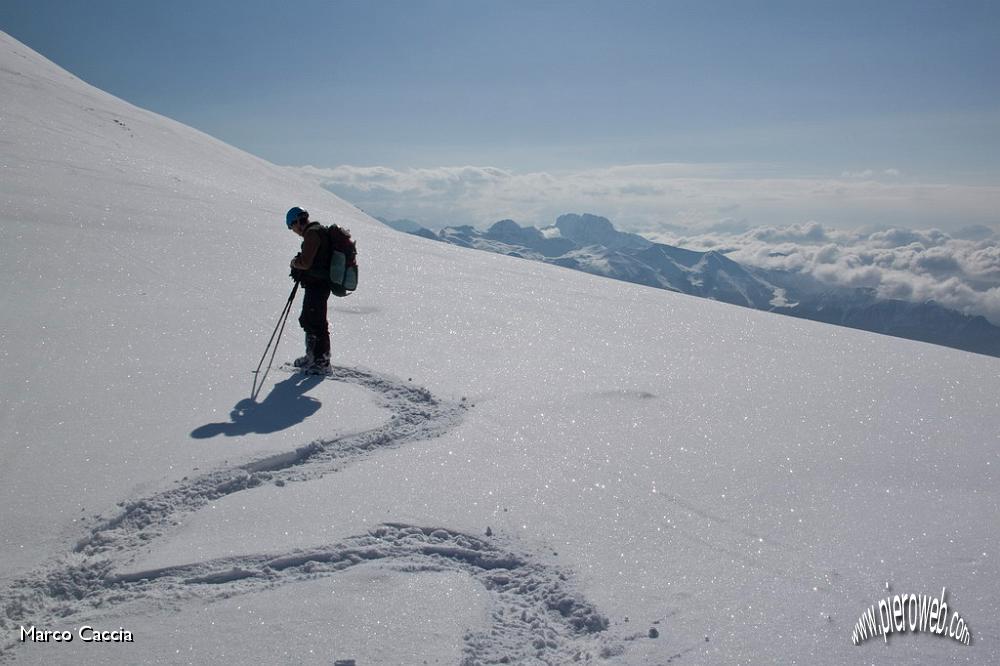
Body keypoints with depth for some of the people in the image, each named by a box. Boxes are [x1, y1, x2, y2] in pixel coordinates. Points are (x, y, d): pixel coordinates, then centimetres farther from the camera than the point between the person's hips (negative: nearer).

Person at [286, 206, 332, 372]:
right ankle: (312, 356, 31)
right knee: (307, 320, 20)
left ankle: (322, 361, 2)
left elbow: (306, 263, -22)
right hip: (319, 284, 11)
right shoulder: (318, 231, 16)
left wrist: (295, 263, -2)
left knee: (316, 323, -5)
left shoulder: (312, 234, -17)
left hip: (317, 285, -11)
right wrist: (299, 263, 12)